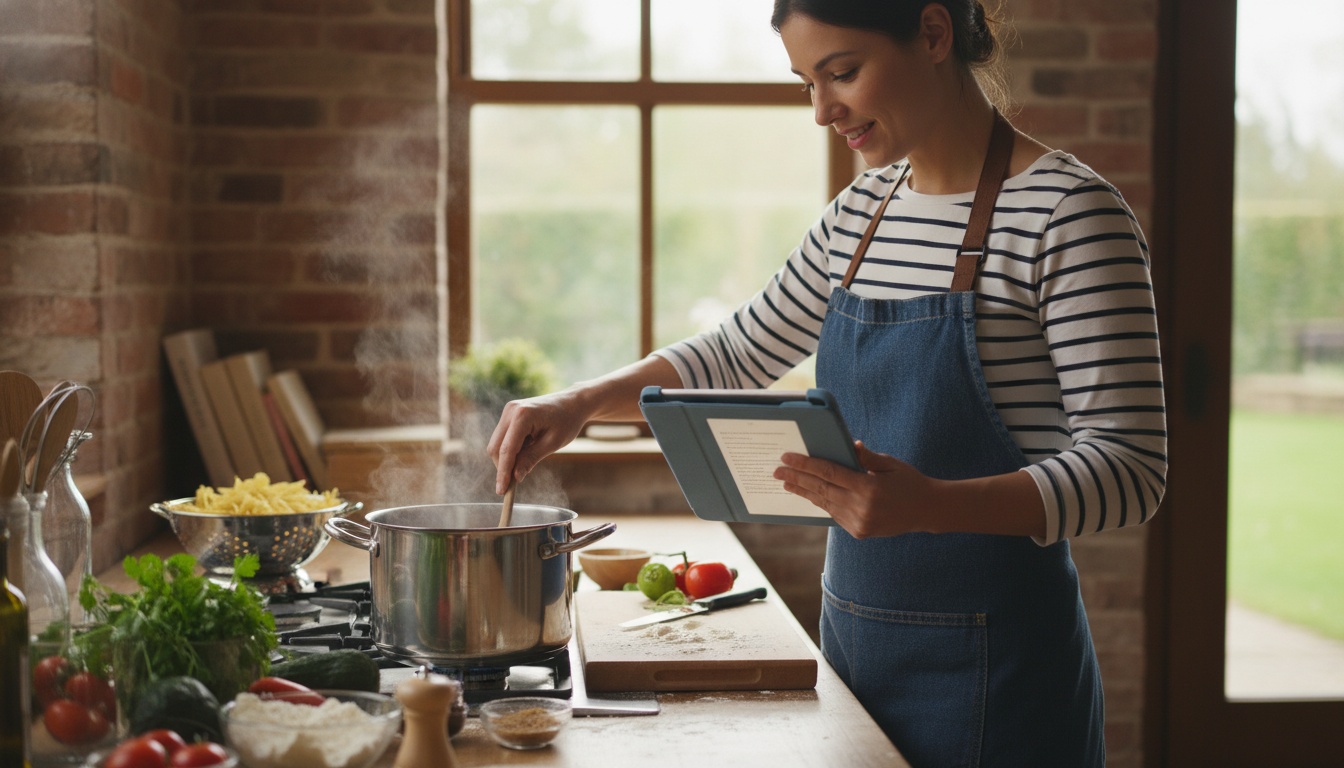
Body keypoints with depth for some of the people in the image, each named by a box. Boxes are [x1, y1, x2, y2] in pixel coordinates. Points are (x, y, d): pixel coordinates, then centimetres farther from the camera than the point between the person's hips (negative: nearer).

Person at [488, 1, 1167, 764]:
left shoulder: (1067, 211, -14)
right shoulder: (862, 211, 8)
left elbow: (1128, 470, -20)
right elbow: (742, 352, 20)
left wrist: (927, 505, -35)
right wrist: (580, 405, 6)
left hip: (992, 671, -6)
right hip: (858, 644, 7)